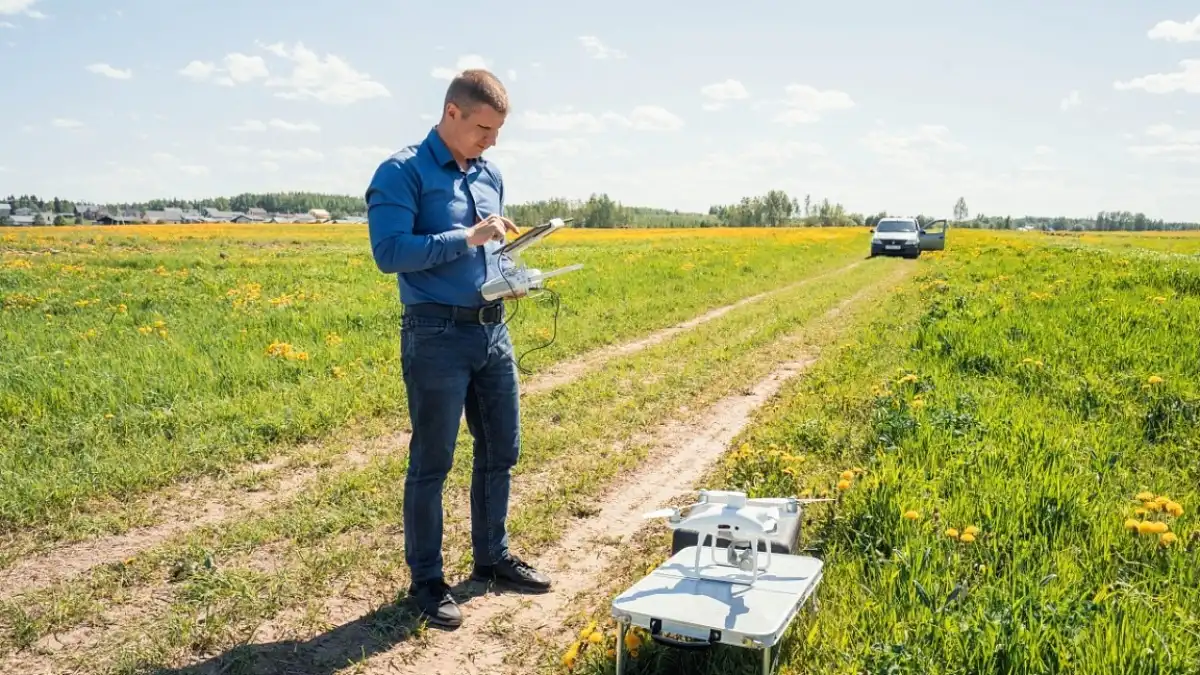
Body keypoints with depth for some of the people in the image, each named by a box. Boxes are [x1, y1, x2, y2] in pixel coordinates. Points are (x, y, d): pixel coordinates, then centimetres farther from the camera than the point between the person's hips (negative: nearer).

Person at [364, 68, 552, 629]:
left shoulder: (491, 175, 13)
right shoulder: (402, 173, -9)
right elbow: (389, 253, -19)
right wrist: (466, 237, -22)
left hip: (494, 331, 7)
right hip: (437, 337, -7)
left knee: (501, 450, 15)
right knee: (432, 462, 4)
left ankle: (492, 557, 34)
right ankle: (426, 579, 20)